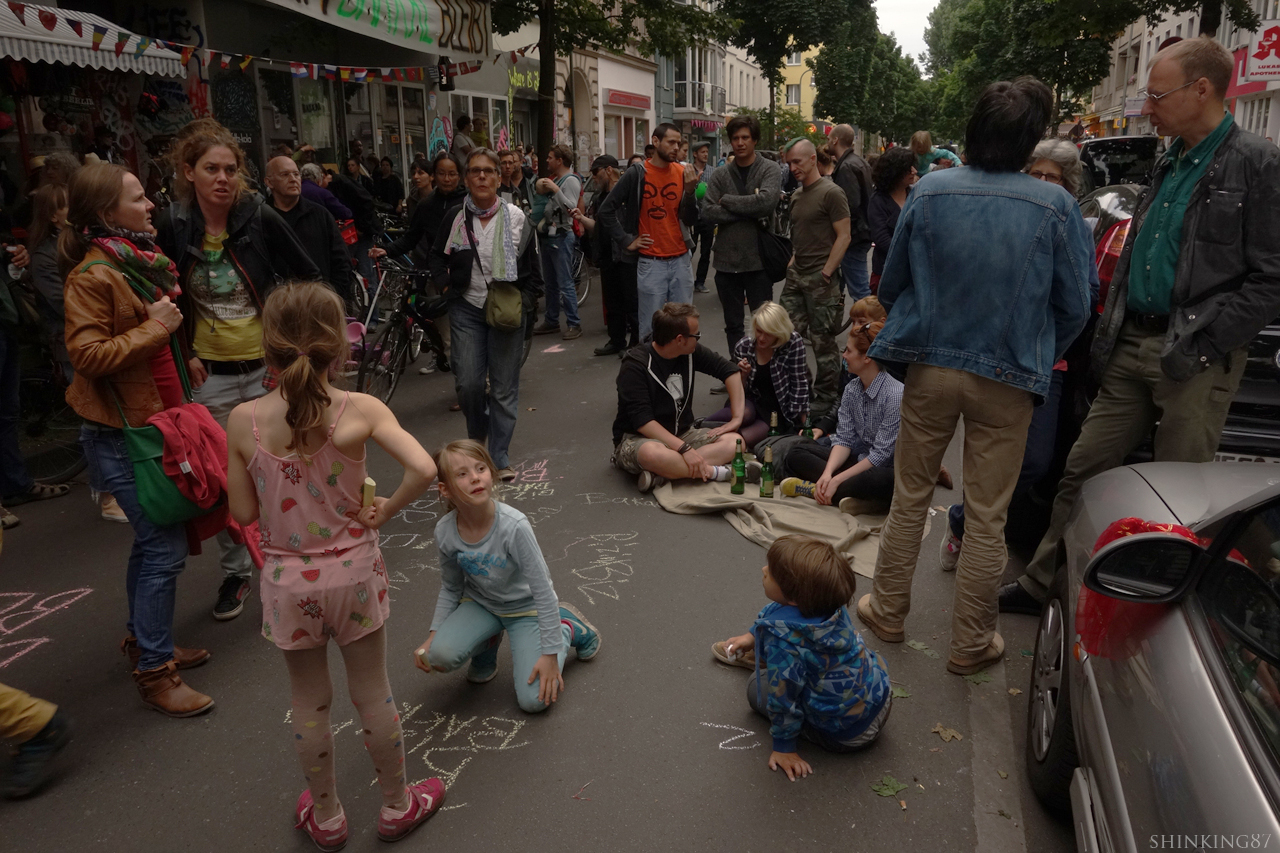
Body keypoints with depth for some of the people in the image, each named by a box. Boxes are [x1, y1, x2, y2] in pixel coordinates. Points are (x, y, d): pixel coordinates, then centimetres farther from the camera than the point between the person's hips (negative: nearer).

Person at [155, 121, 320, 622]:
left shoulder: (261, 219, -8)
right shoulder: (173, 228, -2)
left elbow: (310, 282, -2)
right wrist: (184, 354, 0)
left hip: (268, 368, -2)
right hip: (211, 375, 2)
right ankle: (235, 571, 29)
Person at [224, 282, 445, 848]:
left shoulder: (244, 422, -13)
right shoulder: (361, 411, -17)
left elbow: (244, 512, -5)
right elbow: (423, 469, -29)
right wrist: (386, 510, -12)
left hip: (288, 582, 1)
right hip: (352, 573, -1)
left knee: (309, 701, 20)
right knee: (372, 694, 18)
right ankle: (397, 806, 37)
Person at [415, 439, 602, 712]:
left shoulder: (513, 525, -33)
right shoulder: (445, 531, -19)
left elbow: (543, 591, -24)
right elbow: (450, 589, 0)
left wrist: (550, 654, -21)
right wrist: (433, 635, -9)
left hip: (525, 606, -3)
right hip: (480, 603, 3)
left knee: (535, 700, -12)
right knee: (440, 654, -25)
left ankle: (567, 625, 13)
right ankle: (488, 641, 10)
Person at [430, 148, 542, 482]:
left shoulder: (516, 218, -2)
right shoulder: (456, 219, 1)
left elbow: (532, 268, 5)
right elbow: (438, 257, 17)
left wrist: (525, 301, -6)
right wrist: (445, 287, 2)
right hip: (467, 309, 1)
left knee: (504, 387, 2)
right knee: (468, 383, -3)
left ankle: (500, 456, 13)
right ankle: (476, 439, 27)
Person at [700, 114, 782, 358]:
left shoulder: (770, 171, -1)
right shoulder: (719, 176, 6)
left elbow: (767, 201, -21)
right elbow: (708, 213, -8)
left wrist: (727, 200, -11)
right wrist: (748, 210, -14)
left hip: (758, 261, -3)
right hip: (726, 261, 3)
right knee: (733, 325, 13)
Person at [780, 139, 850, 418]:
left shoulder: (831, 193, -9)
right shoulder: (796, 196, 15)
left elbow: (843, 236, -12)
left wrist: (826, 273, -16)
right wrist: (792, 263, 11)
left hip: (820, 279, -8)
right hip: (796, 277, 8)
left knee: (823, 340, 0)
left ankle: (826, 397, 11)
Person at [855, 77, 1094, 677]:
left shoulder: (928, 192, -6)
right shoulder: (1055, 207, -9)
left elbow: (891, 284, 3)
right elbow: (1075, 306, -2)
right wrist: (1039, 358, 15)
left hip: (930, 369, 1)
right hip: (1007, 380, -1)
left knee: (909, 497, 17)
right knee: (987, 516, 10)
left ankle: (888, 611, 31)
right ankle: (970, 644, 24)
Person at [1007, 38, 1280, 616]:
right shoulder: (1170, 163, 15)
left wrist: (1203, 341, -17)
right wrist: (1106, 331, 13)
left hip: (1196, 362, -6)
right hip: (1132, 350, 7)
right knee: (1082, 470, 8)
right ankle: (1041, 584, 20)